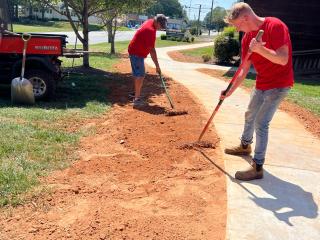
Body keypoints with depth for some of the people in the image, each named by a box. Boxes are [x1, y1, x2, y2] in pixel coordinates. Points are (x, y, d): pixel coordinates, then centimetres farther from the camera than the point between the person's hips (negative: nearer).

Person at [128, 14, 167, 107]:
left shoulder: (149, 21, 4)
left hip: (134, 51, 10)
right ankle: (137, 99, -7)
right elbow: (152, 50, -28)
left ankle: (136, 95, 28)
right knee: (140, 76, -9)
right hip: (137, 54, -10)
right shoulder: (151, 30, -26)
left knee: (137, 75, 17)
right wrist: (157, 66, -25)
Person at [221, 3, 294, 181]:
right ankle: (245, 146, 49)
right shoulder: (247, 38, 2)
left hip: (279, 85, -8)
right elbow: (244, 70, 5)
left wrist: (259, 49, -37)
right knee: (250, 116, 23)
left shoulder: (275, 26, -21)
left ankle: (258, 168, -2)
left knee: (261, 124, -12)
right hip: (261, 84, 8)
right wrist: (230, 91, 0)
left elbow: (283, 59, -28)